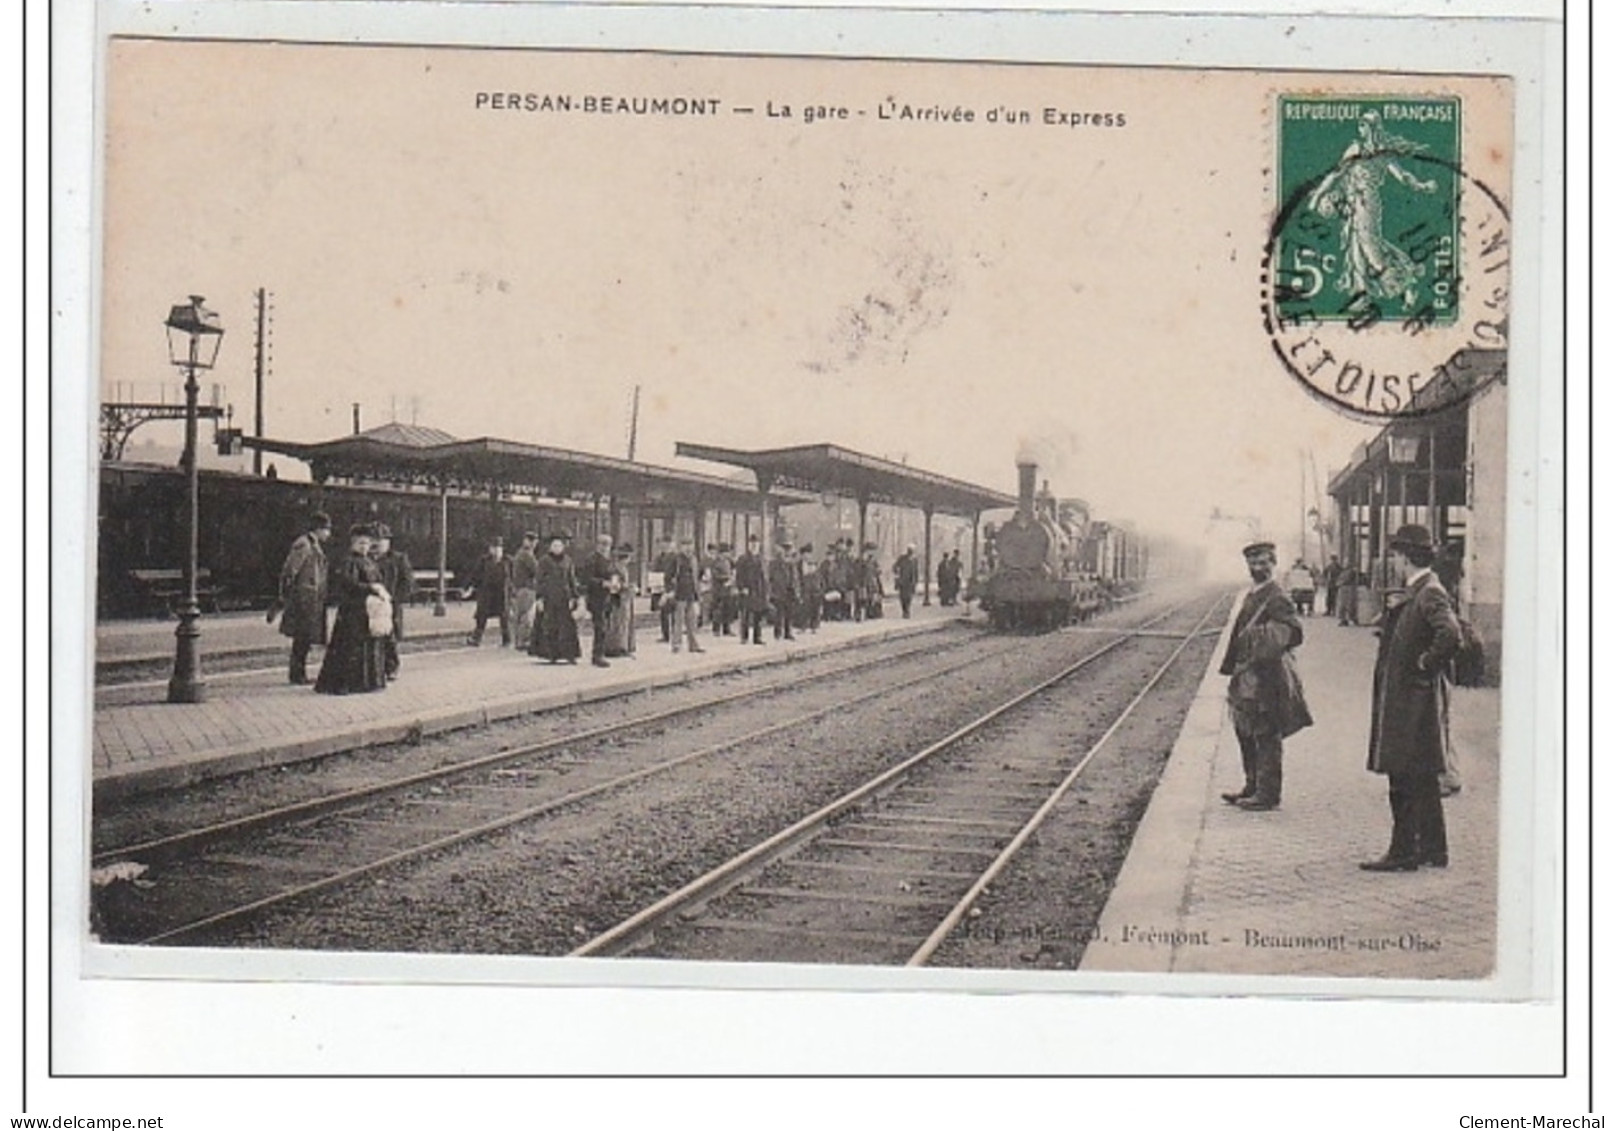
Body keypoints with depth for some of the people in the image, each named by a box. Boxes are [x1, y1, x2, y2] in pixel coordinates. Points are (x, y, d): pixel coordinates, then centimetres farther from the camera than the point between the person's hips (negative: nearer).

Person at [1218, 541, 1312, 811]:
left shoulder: (1276, 598, -13)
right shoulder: (1251, 595, 14)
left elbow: (1293, 632, -22)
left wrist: (1266, 637, -31)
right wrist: (1233, 666, 18)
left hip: (1266, 677, -9)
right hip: (1247, 677, 9)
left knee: (1266, 737, -2)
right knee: (1246, 733, 16)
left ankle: (1267, 794, 4)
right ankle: (1253, 786, 27)